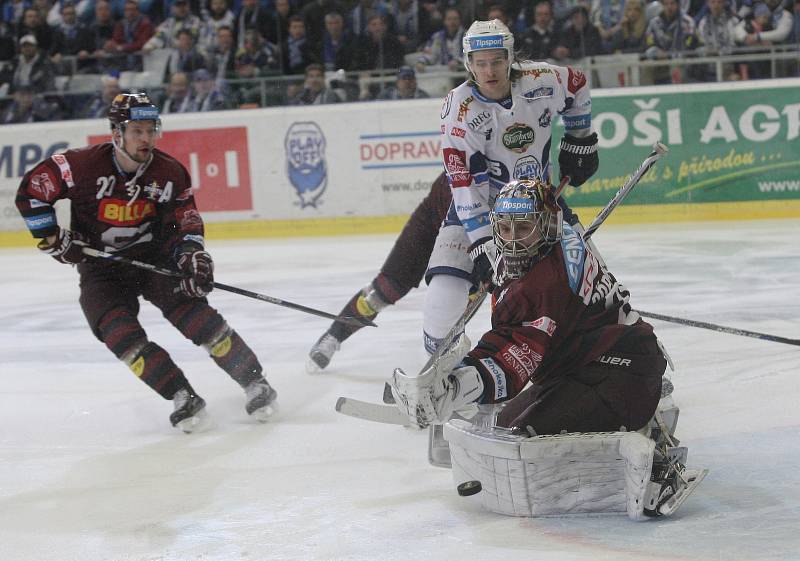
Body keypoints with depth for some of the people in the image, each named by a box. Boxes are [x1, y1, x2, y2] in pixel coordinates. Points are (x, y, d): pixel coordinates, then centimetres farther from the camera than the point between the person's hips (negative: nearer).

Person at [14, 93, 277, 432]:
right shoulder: (83, 166, -17)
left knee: (193, 311, -19)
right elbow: (31, 191, -8)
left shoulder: (169, 172, -7)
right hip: (101, 268, -1)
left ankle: (253, 383, -9)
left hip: (157, 258, 1)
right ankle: (183, 398, -17)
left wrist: (193, 255, -18)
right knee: (120, 334, -22)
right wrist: (53, 238, -10)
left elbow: (186, 221, 1)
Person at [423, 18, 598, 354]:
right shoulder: (459, 110, -24)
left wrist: (580, 140, 11)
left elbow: (578, 87, 8)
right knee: (448, 282, -21)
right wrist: (483, 244, -32)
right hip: (479, 201, -3)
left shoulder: (543, 80, -17)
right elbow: (466, 182, -28)